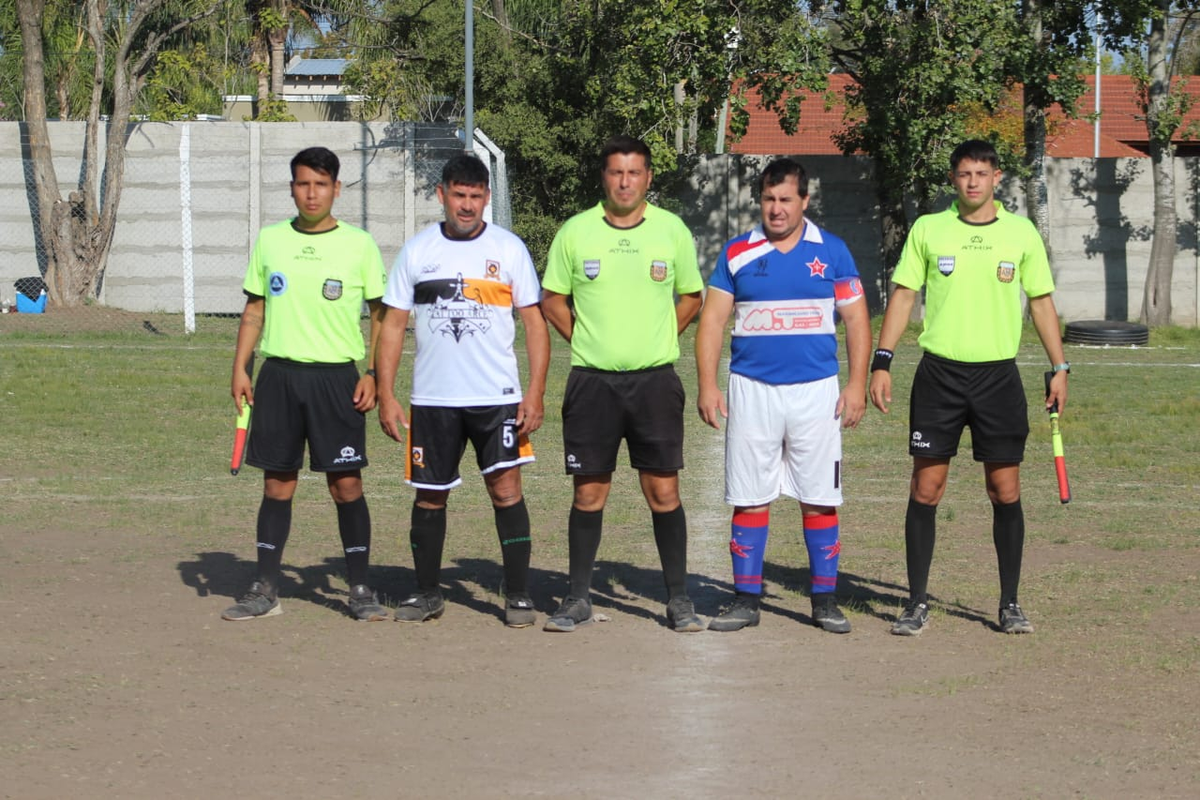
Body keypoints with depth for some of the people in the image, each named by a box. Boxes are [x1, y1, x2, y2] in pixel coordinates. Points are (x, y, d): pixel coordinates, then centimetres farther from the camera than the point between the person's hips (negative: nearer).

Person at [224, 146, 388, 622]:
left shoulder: (359, 245, 1)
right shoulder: (270, 240, 8)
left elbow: (381, 315, 4)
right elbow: (254, 309, 14)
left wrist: (372, 375, -5)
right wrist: (239, 369, 5)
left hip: (337, 377, -2)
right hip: (279, 373, 2)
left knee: (347, 483, -3)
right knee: (277, 483, 6)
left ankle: (360, 589, 6)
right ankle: (266, 590, 12)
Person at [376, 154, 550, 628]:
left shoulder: (509, 249, 2)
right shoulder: (417, 251, 5)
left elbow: (534, 322, 2)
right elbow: (393, 324, 7)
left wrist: (536, 392, -7)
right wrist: (386, 394, 0)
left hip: (498, 396, -2)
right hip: (432, 398, 2)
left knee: (506, 489, -7)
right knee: (430, 496, 8)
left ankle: (518, 595, 2)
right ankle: (427, 594, 20)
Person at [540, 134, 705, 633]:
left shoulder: (672, 230, 3)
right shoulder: (575, 232, 2)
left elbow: (690, 297, 14)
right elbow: (552, 299, 11)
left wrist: (656, 341, 5)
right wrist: (586, 342, 2)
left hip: (655, 379, 0)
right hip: (592, 380, 0)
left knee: (663, 490, -1)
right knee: (589, 492, 4)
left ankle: (678, 599, 7)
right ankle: (578, 598, 12)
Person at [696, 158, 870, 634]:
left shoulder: (832, 252, 4)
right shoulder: (737, 253, 5)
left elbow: (856, 320, 6)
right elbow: (713, 320, 5)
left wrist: (857, 385, -2)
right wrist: (707, 385, -4)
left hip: (816, 390, 0)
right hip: (751, 389, 1)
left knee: (819, 499, 2)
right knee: (749, 498, 2)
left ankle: (825, 599, 9)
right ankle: (746, 599, 8)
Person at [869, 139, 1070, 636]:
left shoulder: (1021, 233, 4)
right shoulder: (928, 229, 3)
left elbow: (1041, 301, 10)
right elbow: (903, 295, 5)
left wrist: (1059, 368, 5)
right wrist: (881, 362, -3)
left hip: (999, 375, 0)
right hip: (939, 372, 0)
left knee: (1005, 490, 2)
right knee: (925, 488, -1)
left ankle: (1010, 604, 11)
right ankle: (917, 602, 6)